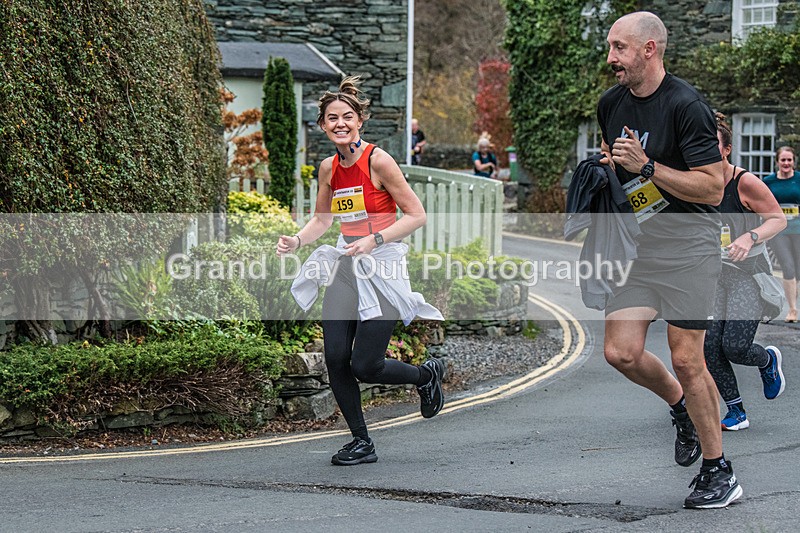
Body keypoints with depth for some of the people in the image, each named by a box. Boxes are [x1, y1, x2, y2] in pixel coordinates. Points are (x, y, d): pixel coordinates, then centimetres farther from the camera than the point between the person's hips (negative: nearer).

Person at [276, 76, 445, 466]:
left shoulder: (378, 161, -13)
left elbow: (417, 216, -11)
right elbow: (322, 218, 19)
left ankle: (426, 375, 24)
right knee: (335, 360, -2)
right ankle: (361, 443, 14)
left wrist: (374, 240, -20)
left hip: (382, 268, -6)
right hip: (346, 268, 6)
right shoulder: (329, 168, 5)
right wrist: (296, 241, 0)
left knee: (364, 366, -7)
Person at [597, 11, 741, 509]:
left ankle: (719, 470, 8)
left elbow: (713, 188, -17)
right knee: (621, 353, -4)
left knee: (686, 359, -6)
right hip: (634, 240, 6)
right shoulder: (611, 104, 9)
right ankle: (681, 406, 27)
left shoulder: (686, 105, -14)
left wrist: (647, 166, -20)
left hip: (687, 240, -6)